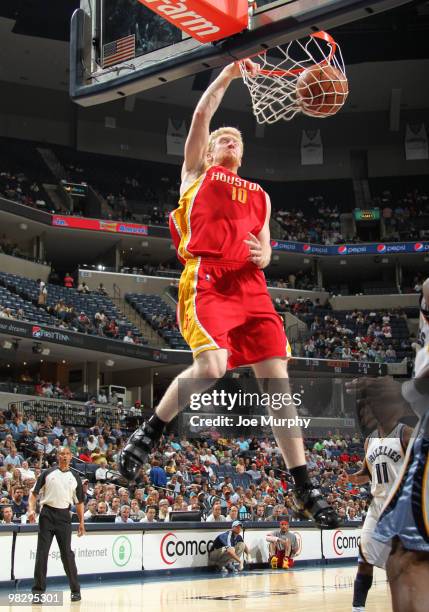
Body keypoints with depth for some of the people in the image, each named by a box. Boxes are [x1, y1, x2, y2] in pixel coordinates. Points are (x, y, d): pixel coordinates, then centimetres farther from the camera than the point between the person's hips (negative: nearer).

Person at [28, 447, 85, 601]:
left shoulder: (74, 478, 10)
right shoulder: (47, 473, 5)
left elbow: (79, 502, 13)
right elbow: (34, 493, 5)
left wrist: (81, 522, 7)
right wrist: (31, 509, -11)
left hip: (64, 515, 1)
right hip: (47, 514, -1)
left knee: (67, 553, 0)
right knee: (42, 552, -1)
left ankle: (75, 590, 10)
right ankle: (38, 589, 6)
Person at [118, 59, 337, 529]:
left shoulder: (259, 195, 29)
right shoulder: (196, 172, 18)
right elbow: (202, 115, 6)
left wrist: (262, 255, 4)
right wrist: (230, 72, 4)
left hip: (250, 286, 5)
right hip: (205, 279, -4)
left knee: (277, 379, -4)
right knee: (211, 367, -26)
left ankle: (304, 489, 0)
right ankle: (149, 433, -1)